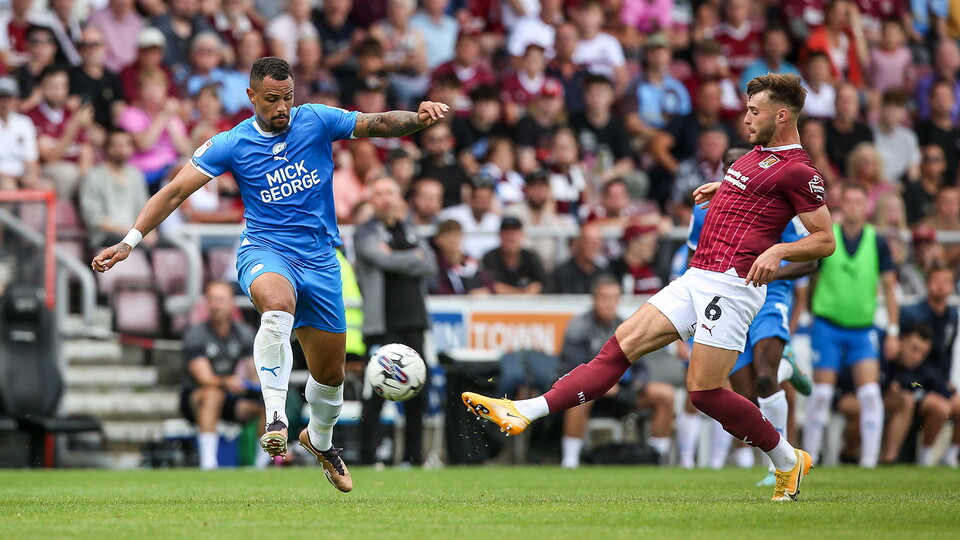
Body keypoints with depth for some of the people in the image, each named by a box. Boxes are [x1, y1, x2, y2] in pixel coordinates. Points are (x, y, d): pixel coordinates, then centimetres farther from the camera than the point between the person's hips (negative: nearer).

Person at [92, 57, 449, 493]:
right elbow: (176, 190, -6)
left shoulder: (316, 121, 0)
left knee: (330, 372, 10)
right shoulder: (232, 145, -4)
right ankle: (276, 418, -39)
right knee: (278, 306, -40)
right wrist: (130, 240, -14)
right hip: (264, 251, -3)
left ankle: (320, 440, 41)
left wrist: (417, 118, -26)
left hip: (319, 259, 3)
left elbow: (378, 124, -4)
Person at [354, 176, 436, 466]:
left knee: (417, 393, 6)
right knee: (375, 394, -10)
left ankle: (414, 457, 13)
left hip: (413, 322, 6)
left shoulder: (410, 232, 18)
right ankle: (368, 459, -6)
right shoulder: (366, 233, 1)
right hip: (382, 325, -6)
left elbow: (430, 266, 5)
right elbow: (384, 260, -16)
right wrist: (415, 257, -2)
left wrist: (398, 261, -6)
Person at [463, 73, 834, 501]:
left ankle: (788, 461, 7)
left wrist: (778, 251, -24)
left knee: (704, 389, -11)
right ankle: (526, 412, -8)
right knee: (621, 345, -1)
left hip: (732, 284, -9)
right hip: (697, 278, 9)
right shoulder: (758, 154, 17)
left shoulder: (797, 171, -10)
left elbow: (825, 240, -10)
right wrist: (722, 188, 24)